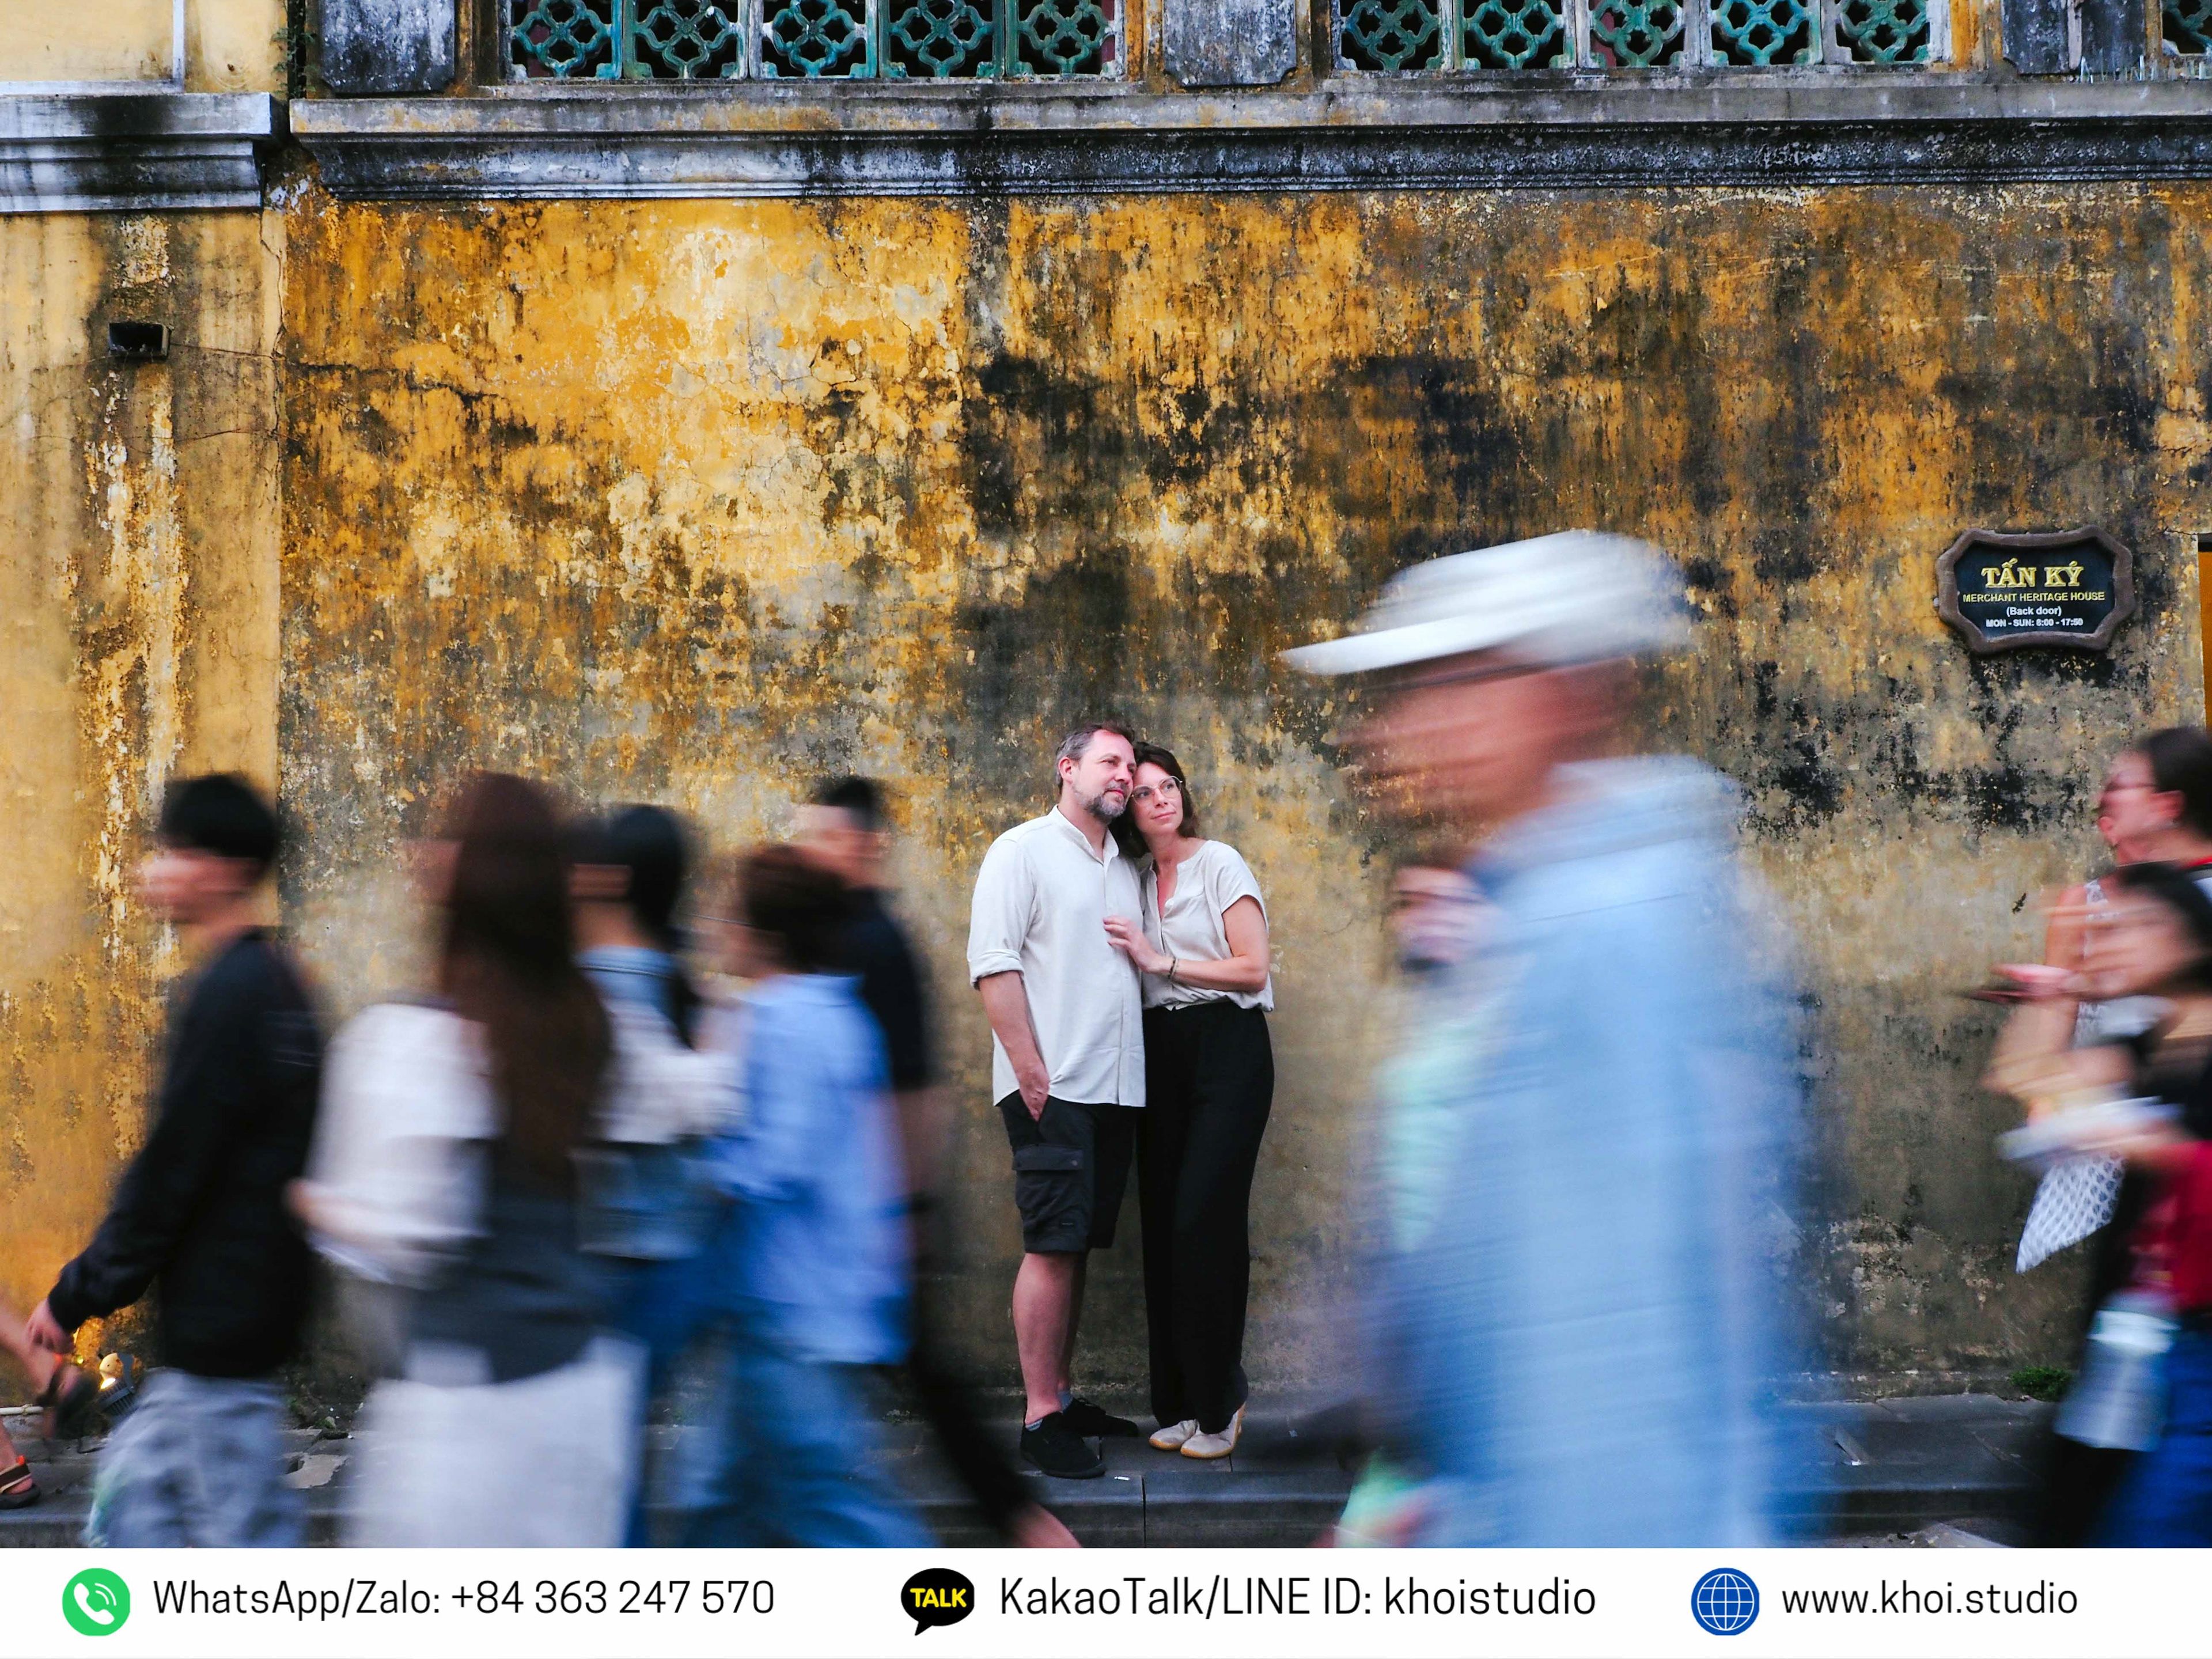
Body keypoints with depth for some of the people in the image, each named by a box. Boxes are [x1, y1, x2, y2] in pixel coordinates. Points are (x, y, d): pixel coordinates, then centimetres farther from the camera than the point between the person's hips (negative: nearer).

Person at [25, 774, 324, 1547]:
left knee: (243, 1531, -1)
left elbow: (170, 1171, -18)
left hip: (218, 1318, -10)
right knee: (129, 1492, 17)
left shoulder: (223, 994, -19)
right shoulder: (277, 981, 11)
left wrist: (77, 1296, -8)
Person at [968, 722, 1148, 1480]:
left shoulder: (1125, 869, 19)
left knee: (1078, 1246, 11)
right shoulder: (1024, 850, -2)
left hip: (1117, 1087, 7)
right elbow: (993, 962, -10)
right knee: (1052, 1246, -8)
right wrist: (1027, 1063, -16)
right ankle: (1040, 1418, -5)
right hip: (1053, 1086, -7)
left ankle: (1063, 1395, 18)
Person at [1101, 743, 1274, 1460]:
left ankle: (1218, 1405, -3)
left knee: (1203, 1221, -12)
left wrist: (1162, 961, -12)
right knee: (1163, 1223, 2)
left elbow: (1253, 970, -10)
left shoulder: (1220, 864, -3)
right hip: (1163, 1054, 6)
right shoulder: (1137, 878, 15)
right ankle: (1179, 1403, 10)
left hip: (1227, 1046, -6)